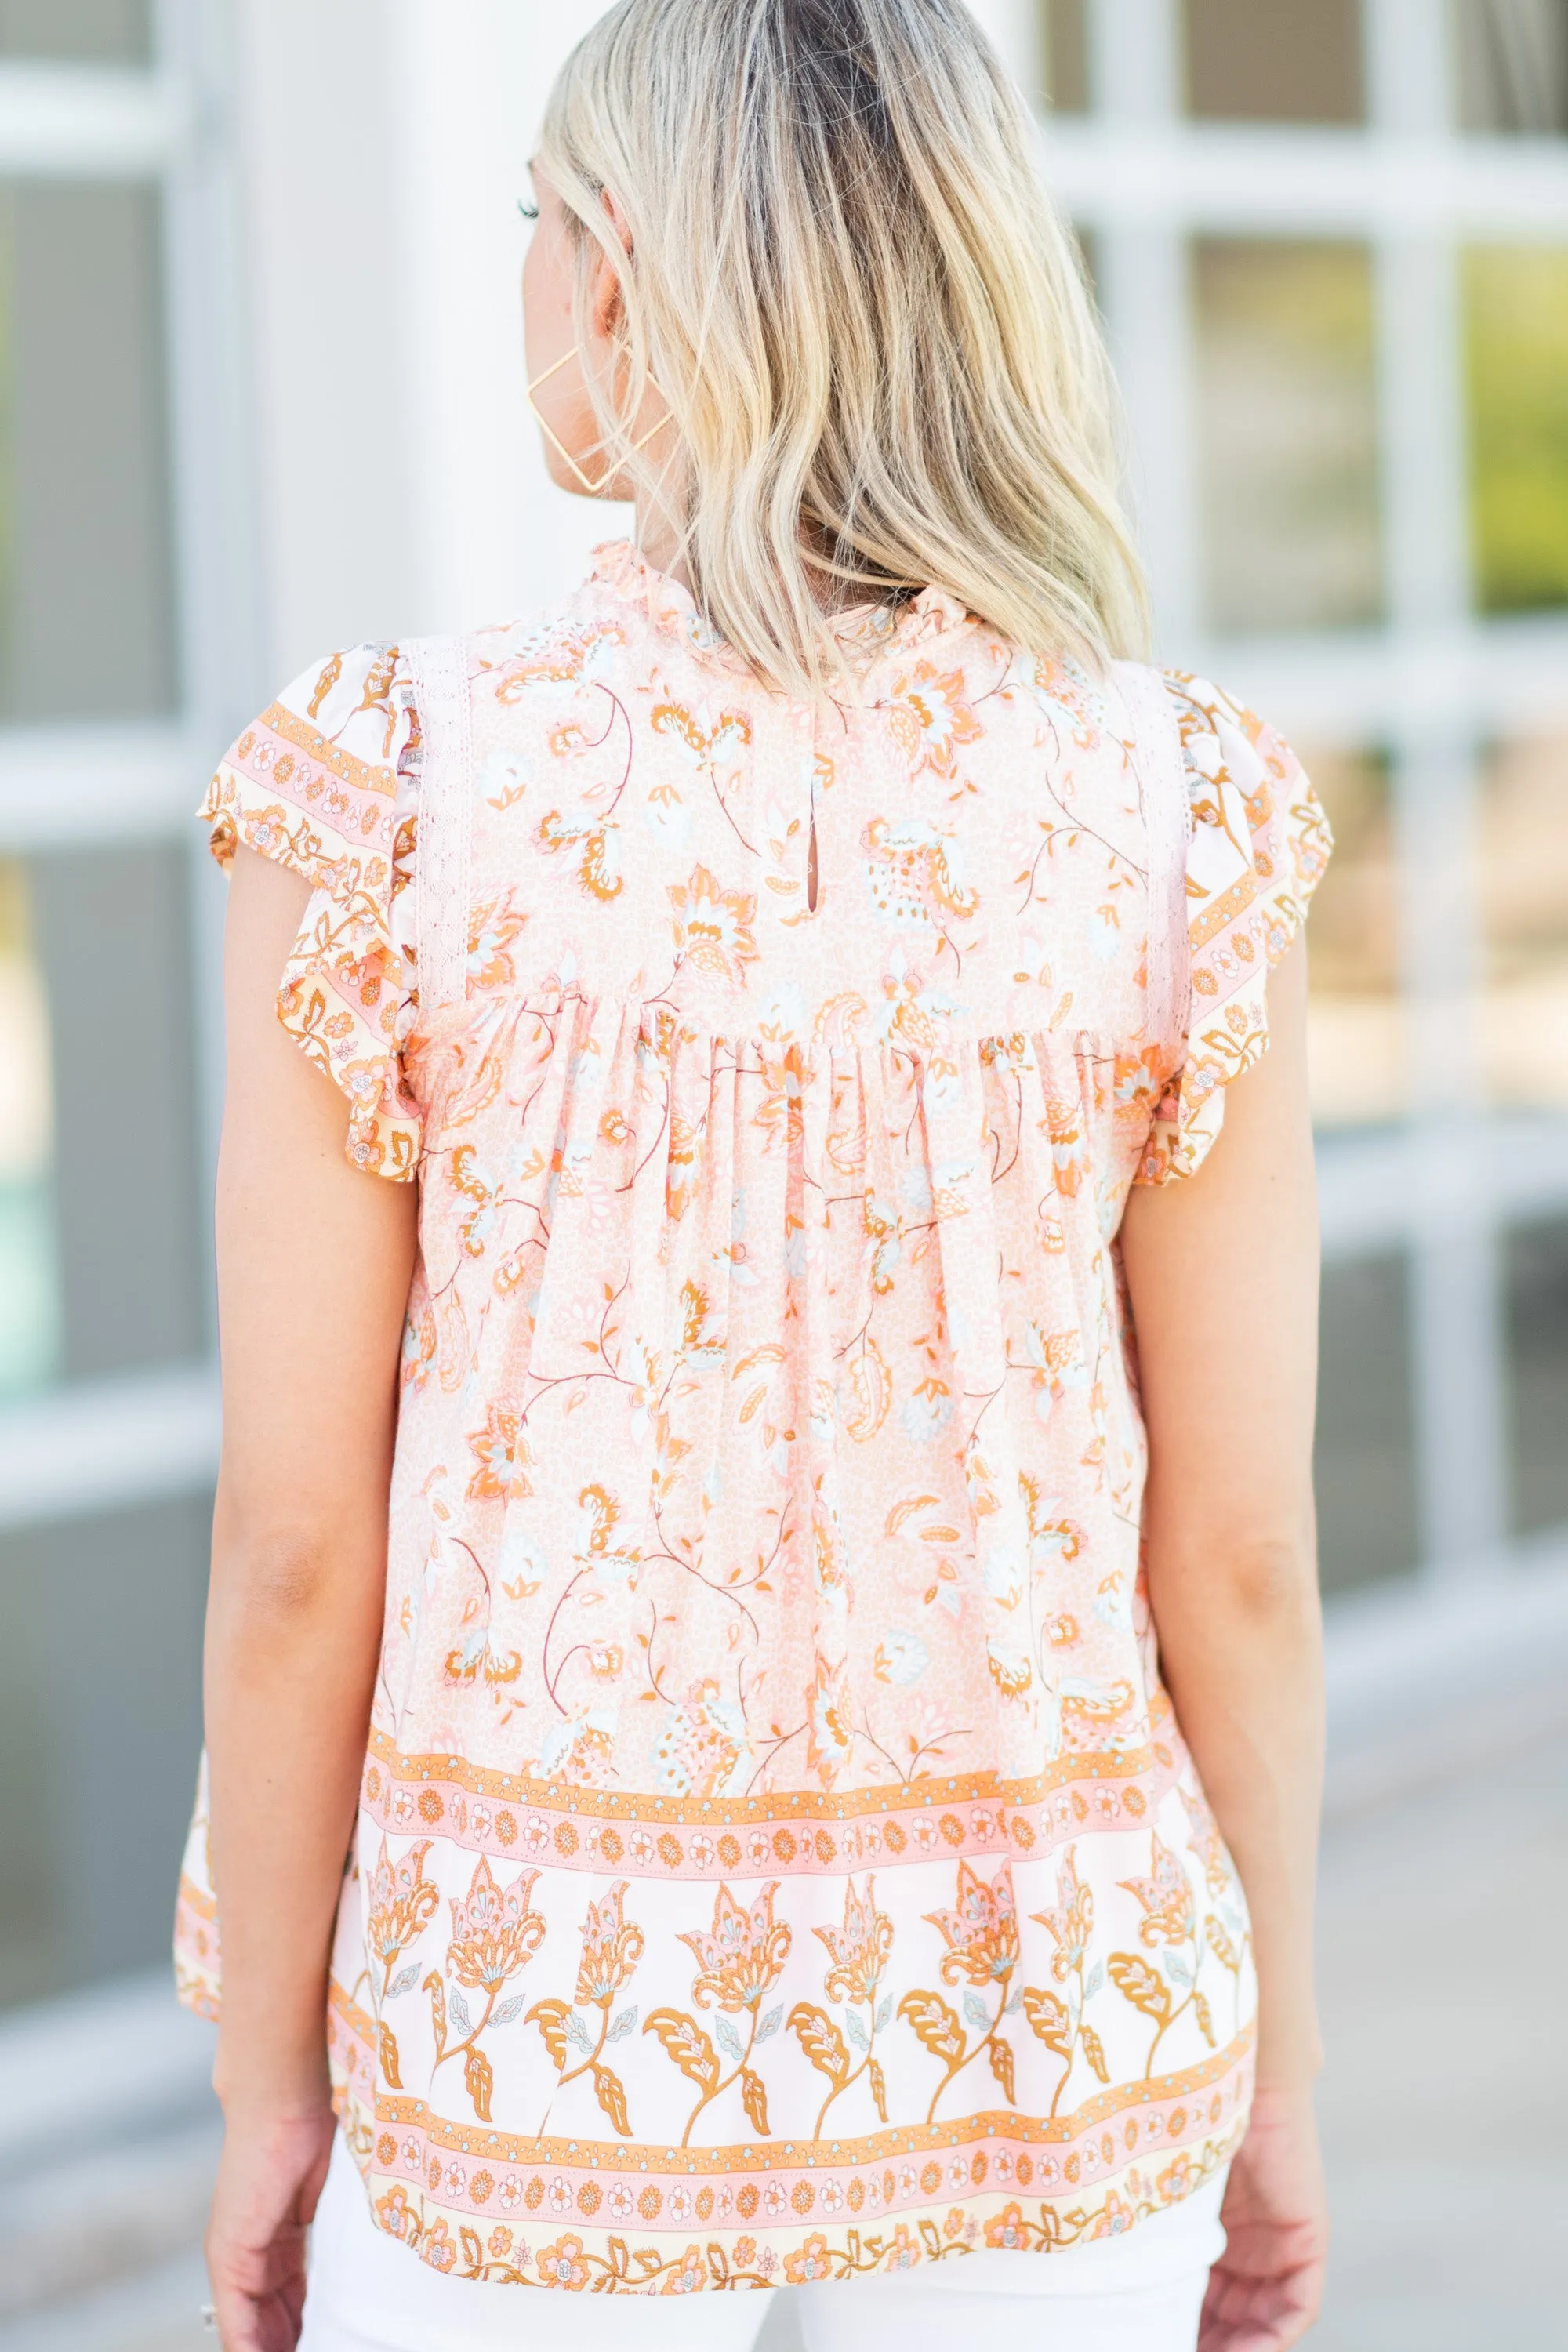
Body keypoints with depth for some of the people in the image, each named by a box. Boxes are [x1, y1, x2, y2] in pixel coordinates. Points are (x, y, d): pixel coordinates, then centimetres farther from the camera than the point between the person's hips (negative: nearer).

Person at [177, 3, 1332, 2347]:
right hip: (1045, 2003, 2)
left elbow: (297, 1548, -9)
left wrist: (271, 2077, 3)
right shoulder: (1178, 813, -7)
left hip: (554, 2016, -2)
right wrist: (1274, 2064, 9)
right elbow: (1239, 1556, -3)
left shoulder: (393, 786, -12)